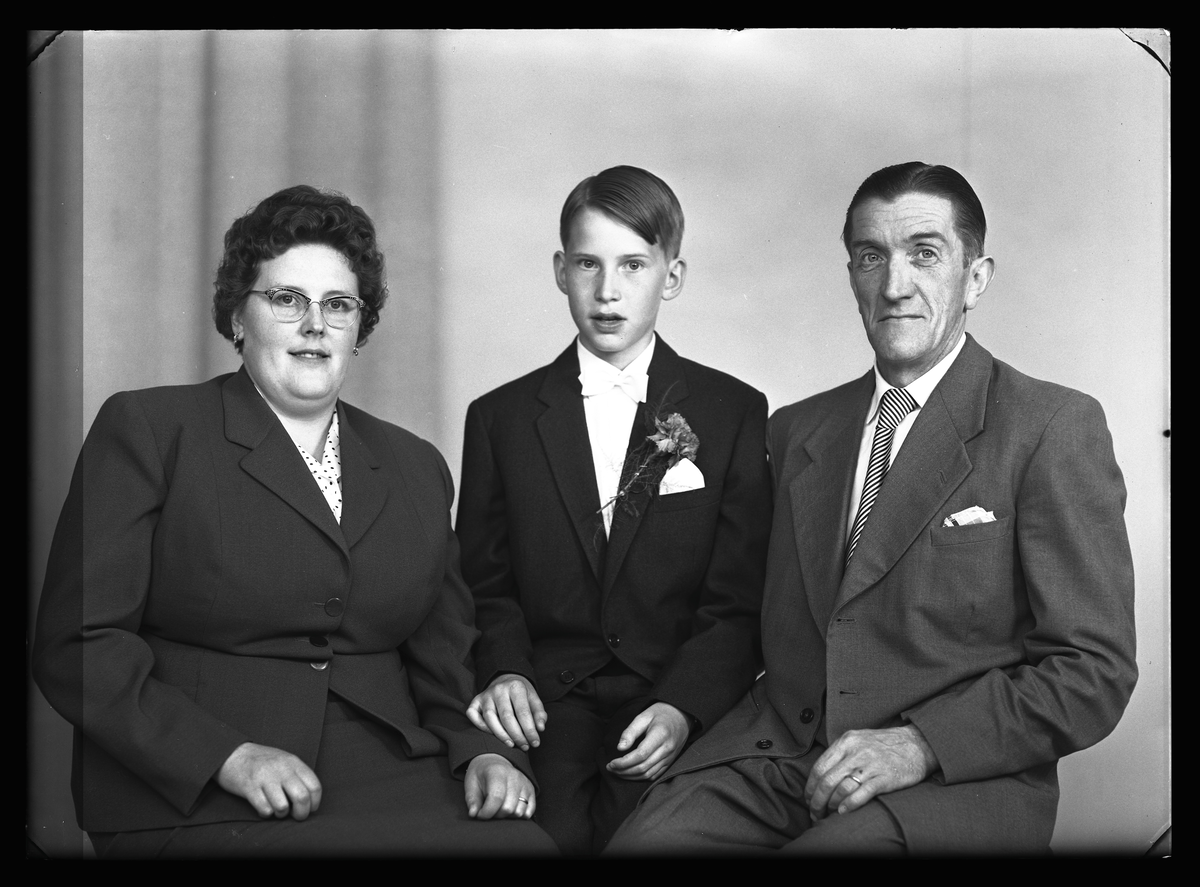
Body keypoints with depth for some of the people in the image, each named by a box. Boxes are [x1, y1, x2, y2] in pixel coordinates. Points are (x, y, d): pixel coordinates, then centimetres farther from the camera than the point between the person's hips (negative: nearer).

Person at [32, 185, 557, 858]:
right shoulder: (146, 429, 3)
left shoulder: (417, 468, 18)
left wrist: (482, 751, -3)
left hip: (391, 784, 5)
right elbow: (79, 646, -4)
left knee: (525, 839, -23)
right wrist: (228, 755, -15)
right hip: (191, 803, -5)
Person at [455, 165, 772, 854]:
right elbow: (486, 585, 15)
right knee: (556, 832, -28)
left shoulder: (735, 413, 8)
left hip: (683, 703, -1)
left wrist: (682, 707, -14)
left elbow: (741, 603, 2)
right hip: (544, 704, 1)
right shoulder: (501, 418, 14)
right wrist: (506, 671, -7)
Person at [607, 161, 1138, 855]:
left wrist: (919, 743, -16)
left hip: (962, 778, -3)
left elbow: (1096, 672, -6)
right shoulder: (797, 430, 17)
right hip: (779, 749, 4)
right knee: (645, 841, -23)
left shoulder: (1055, 428, -1)